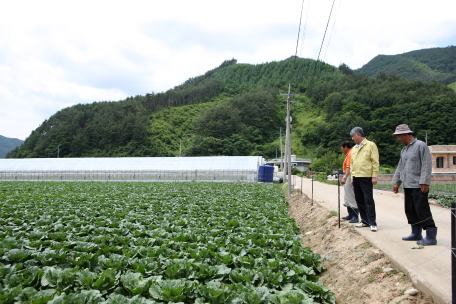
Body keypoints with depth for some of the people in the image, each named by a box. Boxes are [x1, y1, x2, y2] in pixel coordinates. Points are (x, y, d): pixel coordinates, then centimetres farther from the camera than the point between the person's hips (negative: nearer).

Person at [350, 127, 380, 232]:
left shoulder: (371, 145, 0)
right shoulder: (354, 148, 18)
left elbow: (375, 162, -5)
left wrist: (374, 176, -11)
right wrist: (352, 177, 15)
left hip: (366, 177, -6)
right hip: (356, 177, 6)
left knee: (368, 200, -6)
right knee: (359, 200, 8)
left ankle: (372, 223, 0)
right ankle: (365, 220, 18)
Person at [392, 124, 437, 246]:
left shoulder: (421, 146, -7)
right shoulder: (404, 149, 18)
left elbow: (427, 165, -13)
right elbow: (400, 167, 22)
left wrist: (425, 182, -18)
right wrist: (396, 182, 19)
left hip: (419, 186, -8)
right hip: (407, 186, 8)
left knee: (422, 210, -7)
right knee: (410, 210, 11)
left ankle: (431, 236, 0)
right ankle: (416, 234, 21)